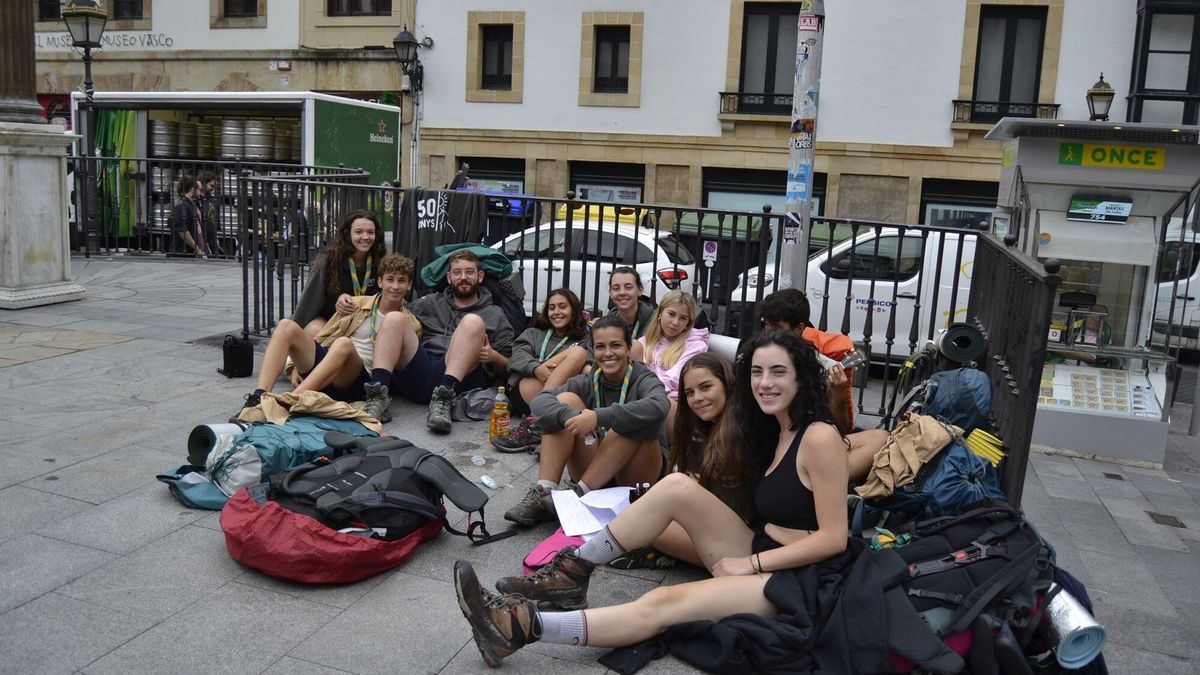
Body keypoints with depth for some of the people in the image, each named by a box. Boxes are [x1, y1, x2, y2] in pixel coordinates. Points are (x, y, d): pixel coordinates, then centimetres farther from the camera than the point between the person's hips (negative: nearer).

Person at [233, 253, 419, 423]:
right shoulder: (358, 304, 17)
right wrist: (298, 364, 10)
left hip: (358, 380, -4)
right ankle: (259, 397, -33)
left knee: (344, 344, -36)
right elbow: (324, 337, 19)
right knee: (287, 326, -19)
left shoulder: (410, 325, 11)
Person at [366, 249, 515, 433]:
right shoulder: (430, 303, 30)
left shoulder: (495, 314, 23)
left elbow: (507, 369, 17)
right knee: (394, 318, -15)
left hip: (460, 379, -2)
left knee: (473, 321, -25)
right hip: (419, 371, 3)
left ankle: (443, 399, -43)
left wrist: (493, 357, -5)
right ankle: (379, 392, -35)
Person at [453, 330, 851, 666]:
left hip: (792, 580, -8)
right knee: (677, 486, -13)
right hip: (757, 555, 8)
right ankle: (571, 573, -10)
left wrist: (752, 562, -15)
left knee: (663, 604, -27)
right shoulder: (771, 431, 12)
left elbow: (834, 538, -17)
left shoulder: (820, 438, -14)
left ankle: (524, 625, -28)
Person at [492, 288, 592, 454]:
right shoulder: (534, 333, 27)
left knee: (579, 352, -24)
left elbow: (588, 365, 5)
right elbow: (518, 355, 7)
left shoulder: (583, 341, 25)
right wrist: (536, 368, -16)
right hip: (523, 391, -1)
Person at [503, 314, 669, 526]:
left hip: (634, 476, -3)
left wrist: (599, 417, -40)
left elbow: (659, 406, -33)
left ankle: (580, 493, -30)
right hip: (592, 472, 3)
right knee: (566, 400, -13)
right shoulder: (588, 382, 3)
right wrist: (570, 416, -35)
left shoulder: (643, 379, -7)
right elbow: (539, 401, -14)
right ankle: (542, 493, -24)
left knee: (636, 418, -29)